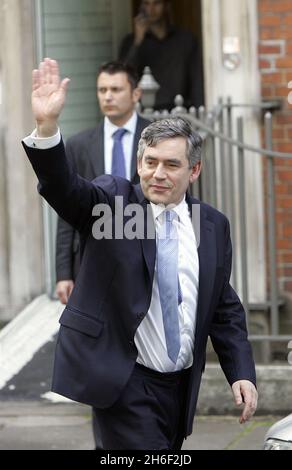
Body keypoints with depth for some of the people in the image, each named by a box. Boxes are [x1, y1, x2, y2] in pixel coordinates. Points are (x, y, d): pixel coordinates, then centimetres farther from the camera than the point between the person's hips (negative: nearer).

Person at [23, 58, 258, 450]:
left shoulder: (213, 226, 6)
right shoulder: (111, 199, -3)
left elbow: (225, 308, 11)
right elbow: (63, 188, -22)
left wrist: (242, 373, 1)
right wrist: (47, 126, -40)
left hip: (181, 385, 5)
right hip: (123, 381, -5)